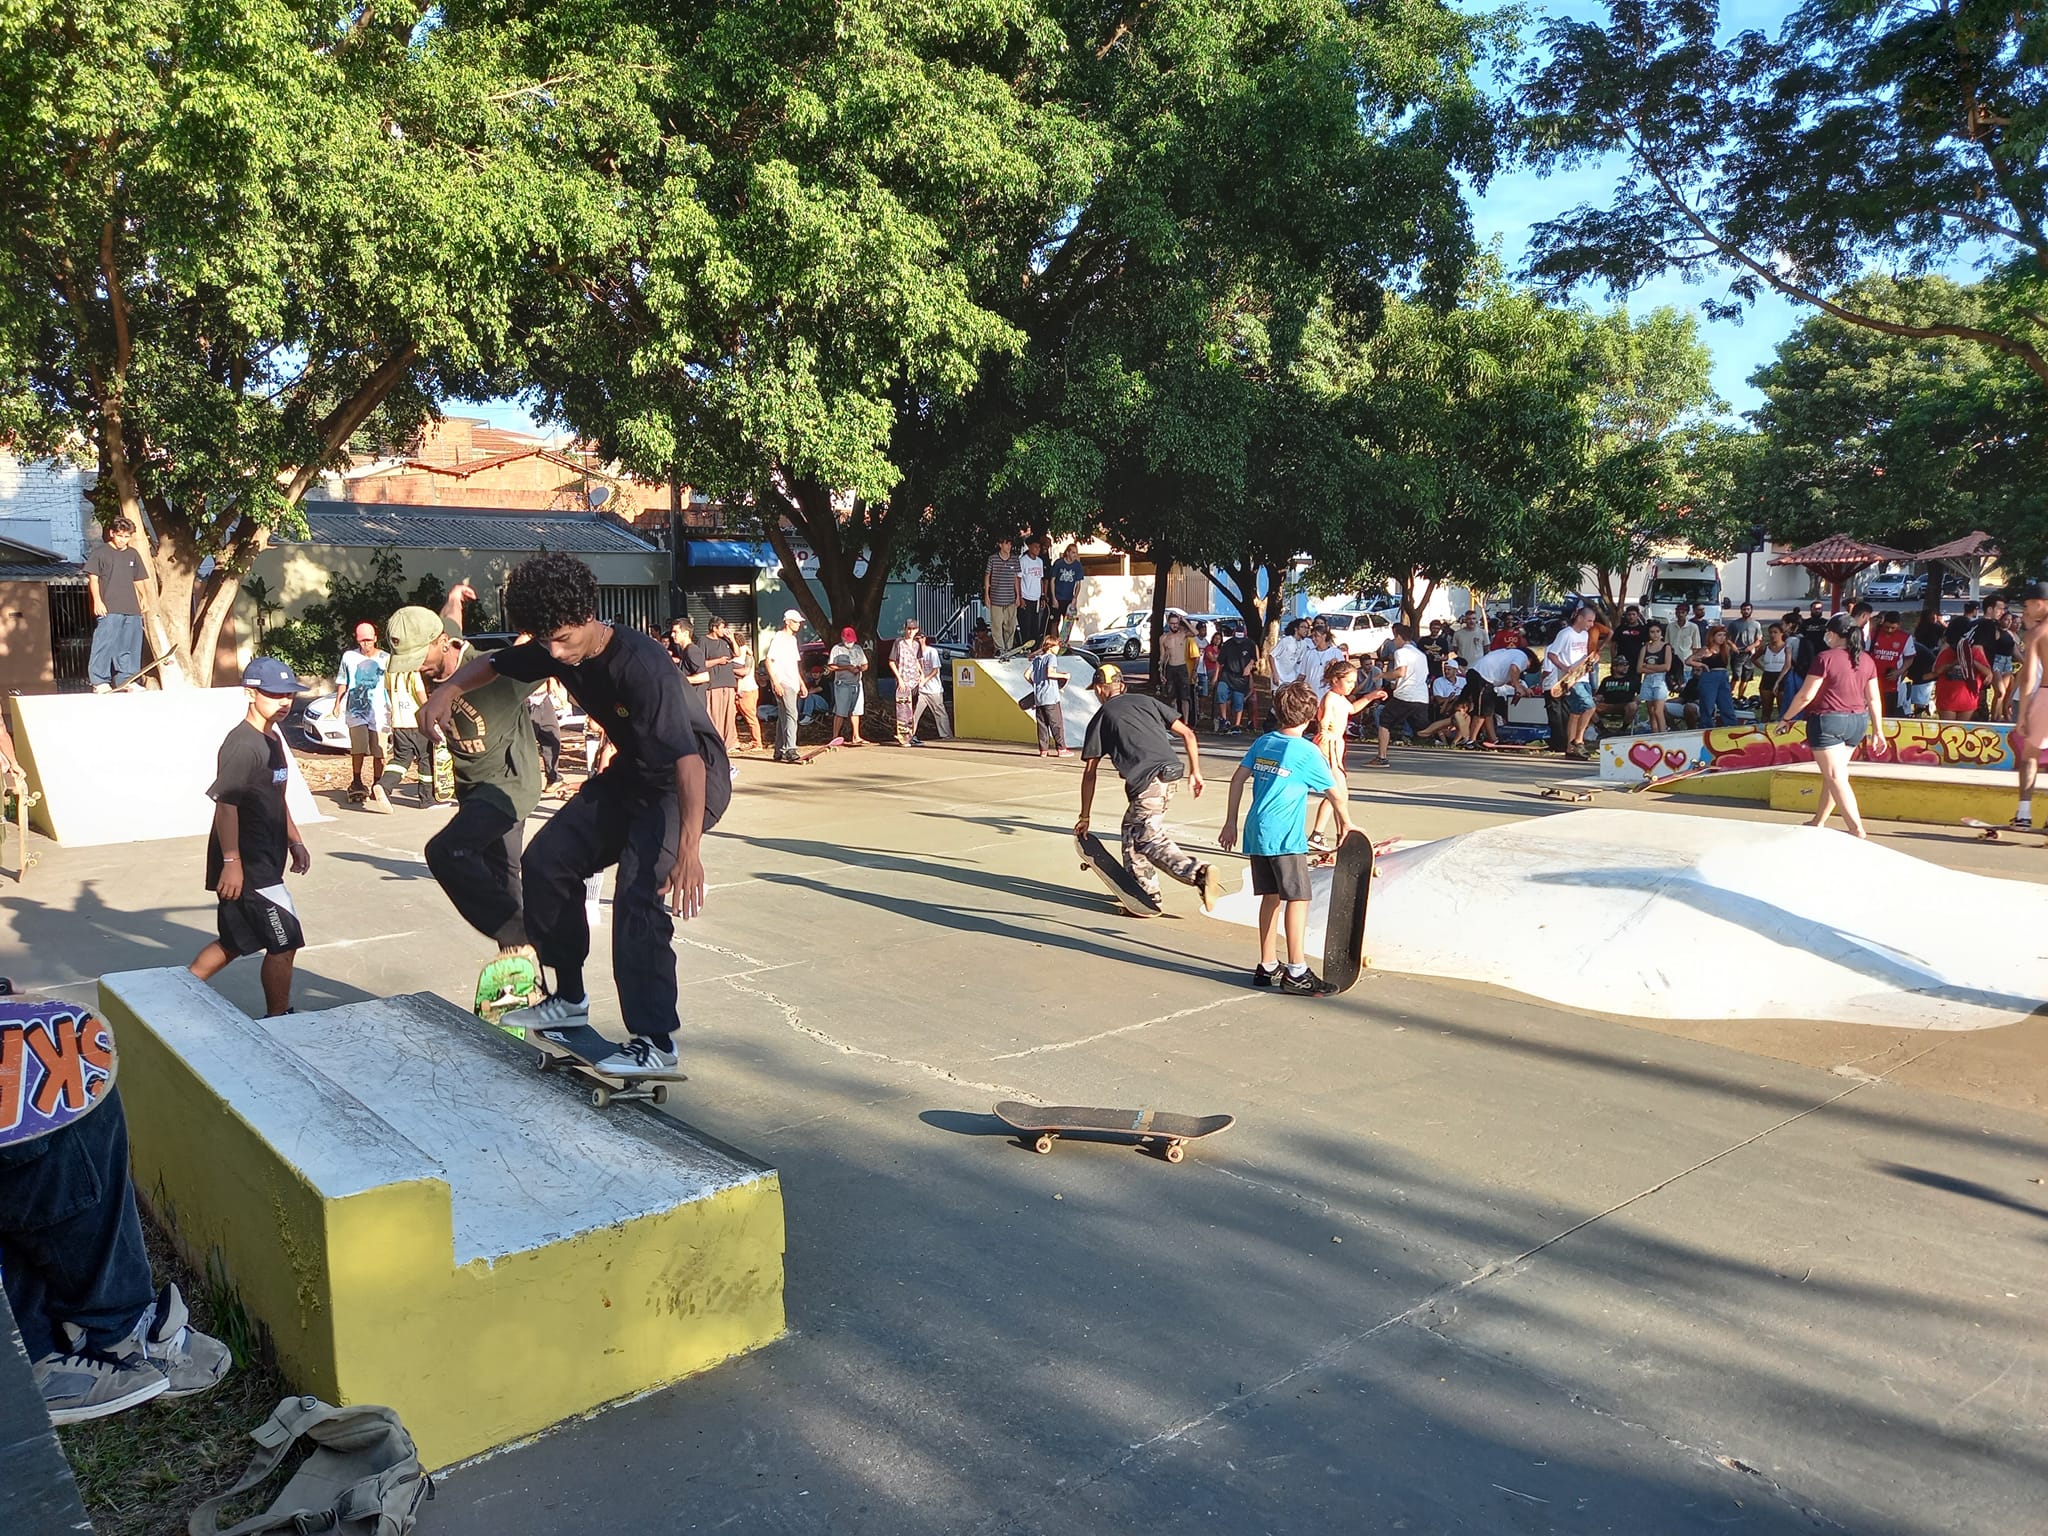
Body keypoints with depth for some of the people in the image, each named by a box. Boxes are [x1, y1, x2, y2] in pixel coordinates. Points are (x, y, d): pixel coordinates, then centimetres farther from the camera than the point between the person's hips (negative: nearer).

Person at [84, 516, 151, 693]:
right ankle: (100, 681, -6)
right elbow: (93, 578, -2)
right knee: (105, 645, -8)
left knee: (129, 646, 7)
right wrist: (97, 601, -10)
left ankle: (126, 680, 13)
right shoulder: (100, 553, 1)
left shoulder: (133, 554, 17)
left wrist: (144, 597, 10)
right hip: (108, 610, -5)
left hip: (131, 609, 5)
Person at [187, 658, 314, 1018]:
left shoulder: (272, 739, 13)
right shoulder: (242, 744, -18)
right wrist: (231, 861, -26)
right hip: (247, 865, -10)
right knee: (284, 943, -2)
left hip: (263, 862, 10)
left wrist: (294, 840, 25)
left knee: (235, 942, 18)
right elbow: (226, 803, -23)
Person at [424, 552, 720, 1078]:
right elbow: (493, 664, 14)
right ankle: (569, 999, 20)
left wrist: (689, 848, -48)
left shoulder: (640, 664, -32)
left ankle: (655, 1042, -14)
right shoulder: (555, 651, -7)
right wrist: (447, 690, -8)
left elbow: (687, 757, -39)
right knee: (546, 860, 6)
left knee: (639, 897, -23)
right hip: (632, 773, 9)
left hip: (690, 778, -9)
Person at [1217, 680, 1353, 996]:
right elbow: (1334, 793, 1)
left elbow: (1238, 779, 9)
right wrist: (1345, 822, 18)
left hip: (1255, 833, 7)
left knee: (1271, 897, 14)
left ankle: (1268, 967, 20)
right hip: (1284, 837, -7)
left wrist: (1230, 822, 15)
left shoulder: (1263, 742, 10)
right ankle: (1296, 974, -2)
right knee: (1297, 898, -3)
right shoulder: (1307, 752, -7)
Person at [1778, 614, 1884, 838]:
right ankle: (1818, 822, 27)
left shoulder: (1825, 658, -14)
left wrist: (1786, 718, 0)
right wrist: (1877, 729, 15)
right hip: (1858, 721, 7)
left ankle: (1857, 829, -15)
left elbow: (1806, 695, -13)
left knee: (1835, 776, -7)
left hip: (1828, 721, -7)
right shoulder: (1866, 661, 6)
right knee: (1833, 773, 17)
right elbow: (1874, 699, 9)